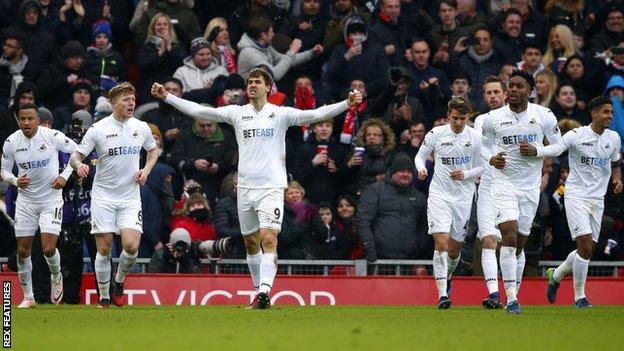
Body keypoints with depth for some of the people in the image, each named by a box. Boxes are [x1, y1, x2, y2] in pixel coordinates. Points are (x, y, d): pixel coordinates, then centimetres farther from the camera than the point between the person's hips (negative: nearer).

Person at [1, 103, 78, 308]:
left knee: (48, 249, -13)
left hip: (51, 198, -3)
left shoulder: (52, 136, -13)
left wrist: (64, 176, -8)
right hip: (25, 200, 3)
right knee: (23, 251, 2)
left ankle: (56, 276, 21)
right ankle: (28, 297, 18)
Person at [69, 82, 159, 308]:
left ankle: (119, 281, 14)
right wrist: (79, 165, -27)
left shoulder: (141, 128, 3)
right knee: (104, 250, -2)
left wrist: (146, 170, 2)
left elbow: (153, 150, 21)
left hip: (130, 198, 2)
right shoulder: (98, 129, -6)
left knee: (131, 246, -14)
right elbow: (75, 156, -4)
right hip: (103, 197, -2)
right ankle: (104, 297, 13)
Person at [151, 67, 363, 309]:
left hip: (271, 187, -4)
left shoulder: (281, 114, 1)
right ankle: (259, 290, 22)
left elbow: (315, 115, -8)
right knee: (251, 243, 9)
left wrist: (347, 104, -20)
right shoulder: (237, 113, 8)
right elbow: (197, 111, 7)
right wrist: (166, 97, 2)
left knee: (269, 239, -17)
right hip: (245, 187, 4)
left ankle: (265, 292, -24)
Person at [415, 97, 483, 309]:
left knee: (454, 249, 9)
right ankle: (442, 294, -18)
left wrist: (465, 175, -13)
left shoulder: (476, 137, -2)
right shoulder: (436, 134, -3)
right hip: (439, 194, -2)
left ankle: (447, 277, 42)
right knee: (441, 242, -17)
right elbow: (420, 155, 10)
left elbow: (482, 167, 5)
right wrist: (421, 169, -11)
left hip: (464, 196, 2)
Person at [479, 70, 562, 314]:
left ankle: (514, 294, 25)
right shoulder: (493, 119, -1)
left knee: (519, 245, 9)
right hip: (503, 182, -2)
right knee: (509, 235, -19)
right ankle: (511, 299, -20)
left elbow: (558, 145, 8)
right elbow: (484, 145, 14)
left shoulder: (544, 116, -1)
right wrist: (491, 159, -8)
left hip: (530, 186, 2)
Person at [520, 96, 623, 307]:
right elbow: (556, 149, -25)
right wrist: (533, 150, -44)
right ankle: (579, 296, -3)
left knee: (588, 249, 7)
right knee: (585, 246, -15)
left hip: (598, 199, 6)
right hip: (576, 195, -6)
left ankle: (555, 275, 33)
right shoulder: (577, 135, -11)